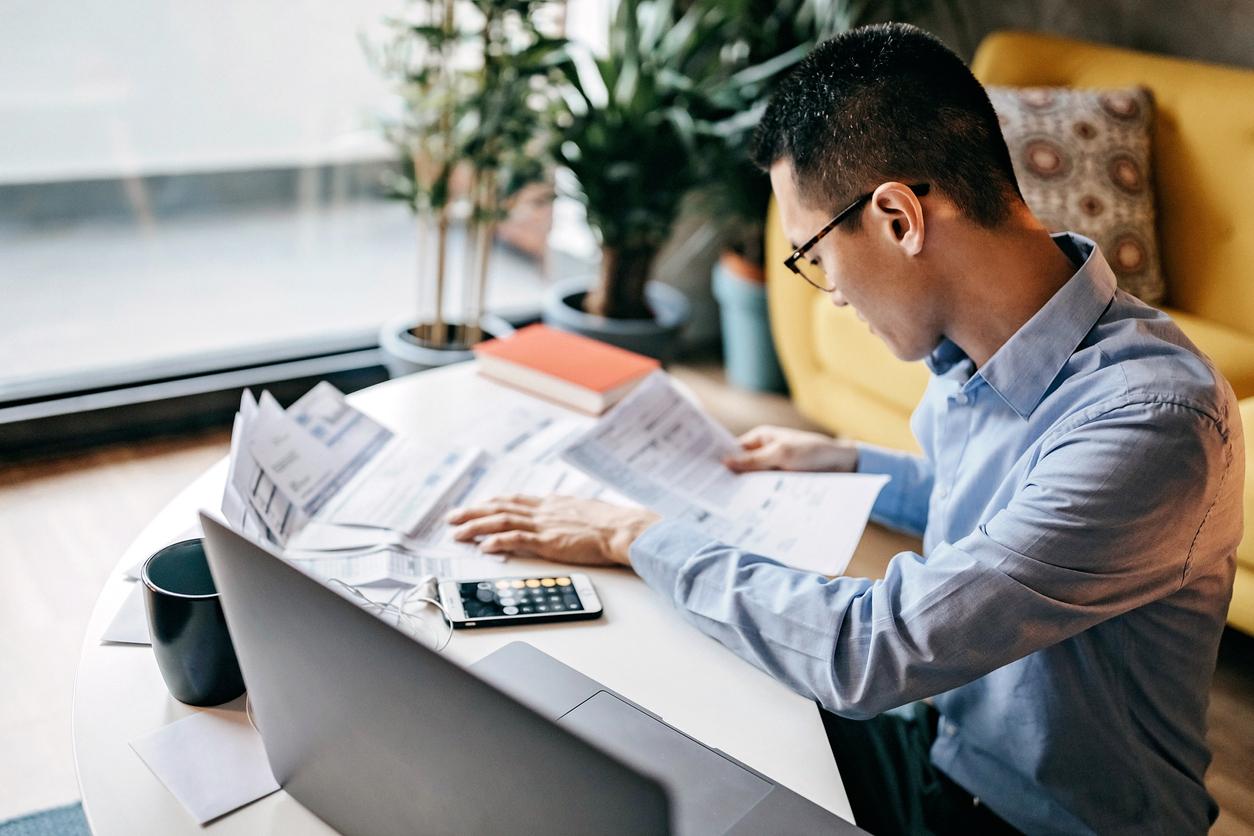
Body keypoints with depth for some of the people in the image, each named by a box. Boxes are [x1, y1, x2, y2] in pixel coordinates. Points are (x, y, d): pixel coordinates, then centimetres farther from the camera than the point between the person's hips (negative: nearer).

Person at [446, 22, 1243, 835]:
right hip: (940, 738, 7)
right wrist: (842, 461, 16)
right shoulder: (975, 353, -5)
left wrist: (641, 538, -22)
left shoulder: (1150, 419, -32)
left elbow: (871, 653, -33)